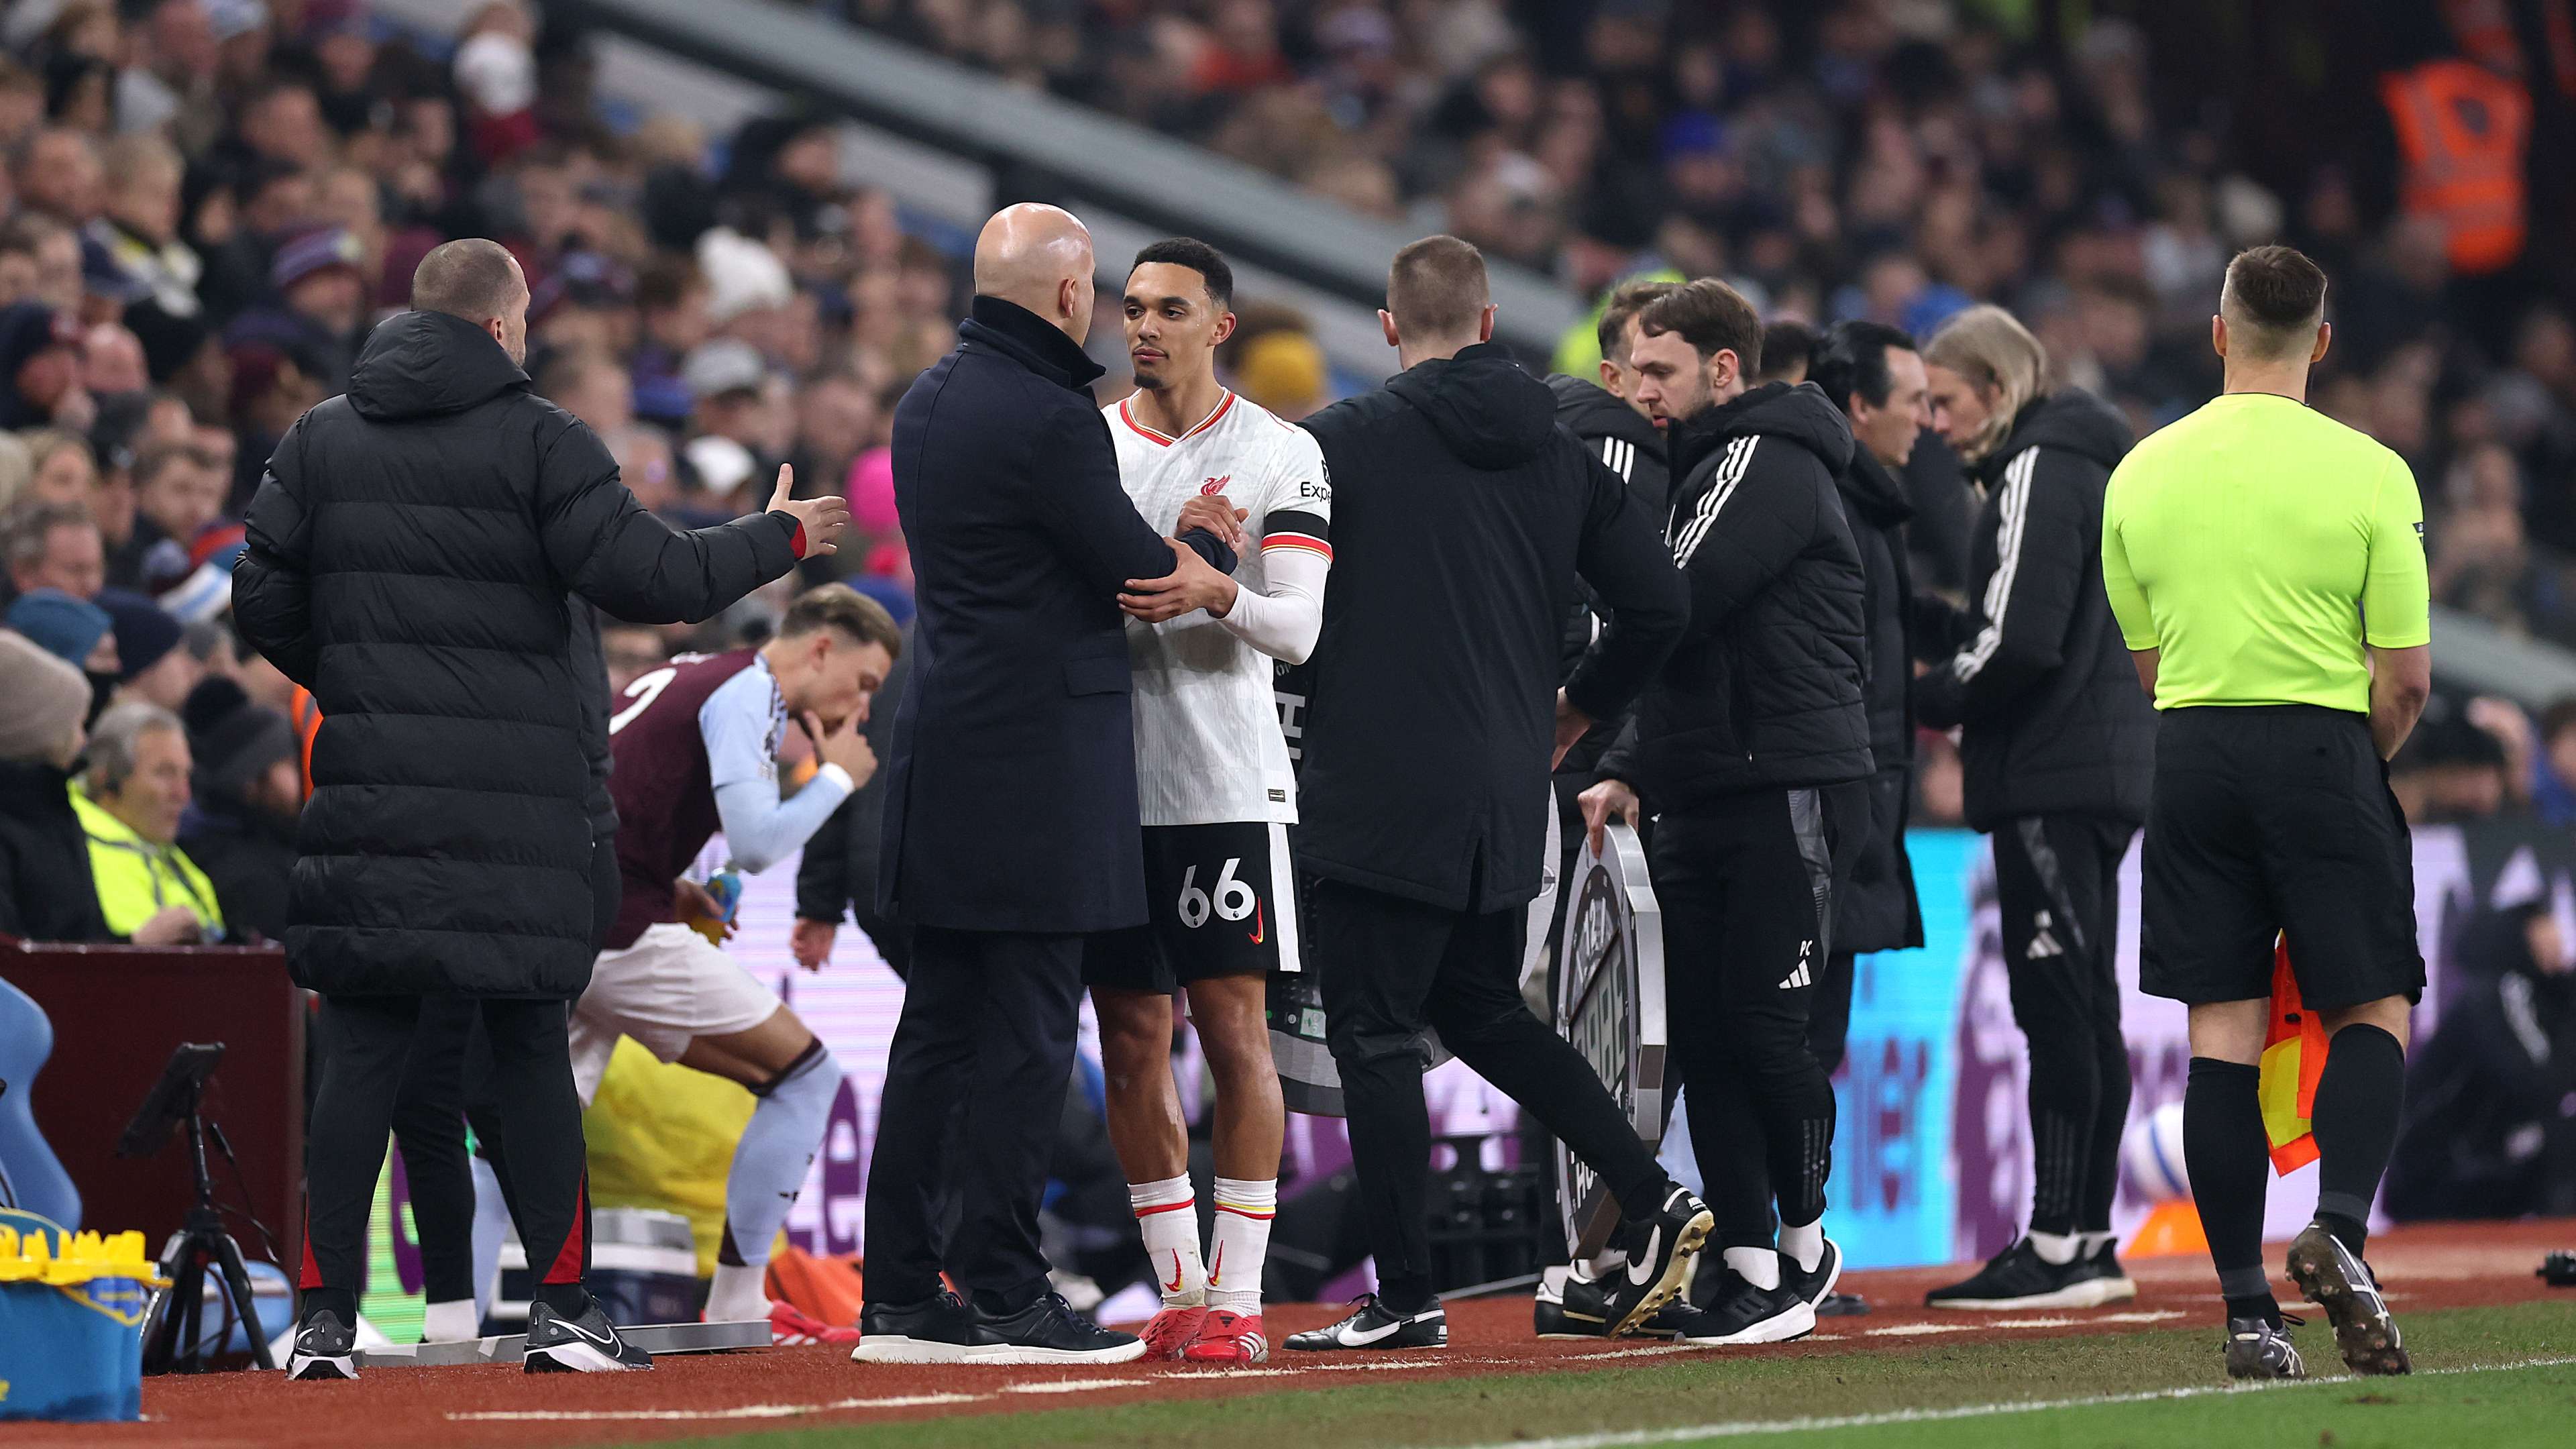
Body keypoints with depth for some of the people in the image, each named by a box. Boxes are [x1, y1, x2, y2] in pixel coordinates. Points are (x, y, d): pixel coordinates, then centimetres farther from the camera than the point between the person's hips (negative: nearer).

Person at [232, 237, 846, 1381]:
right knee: (529, 1050, 5)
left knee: (359, 1052, 2)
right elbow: (643, 576, -8)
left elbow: (262, 599, 7)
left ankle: (324, 1317, -3)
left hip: (368, 787, 3)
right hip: (514, 792, -3)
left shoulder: (321, 440, 8)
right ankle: (563, 1312, 7)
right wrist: (780, 539, 7)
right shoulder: (536, 441, -4)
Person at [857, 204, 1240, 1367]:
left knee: (937, 1027, 10)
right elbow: (1140, 571, -9)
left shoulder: (927, 404, 13)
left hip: (943, 744, 9)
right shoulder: (1049, 419, -16)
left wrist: (1175, 548, 6)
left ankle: (900, 1294, 11)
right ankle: (1001, 1293, -3)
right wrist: (1213, 551, 12)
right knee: (1025, 1033, -5)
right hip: (1039, 758, -9)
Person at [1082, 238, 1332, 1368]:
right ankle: (1179, 1288, 14)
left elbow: (1299, 628, -7)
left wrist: (1215, 595, -26)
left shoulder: (1279, 456, 1)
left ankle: (1238, 1295, -4)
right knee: (1132, 1045, 5)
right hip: (1105, 777, 4)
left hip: (1224, 779, -4)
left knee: (1235, 1031, -6)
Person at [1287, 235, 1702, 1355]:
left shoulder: (1344, 442, -7)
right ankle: (1652, 1201, 12)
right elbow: (1657, 604, 8)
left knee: (1374, 1033, 0)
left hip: (1379, 794, -6)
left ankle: (1406, 1298, -2)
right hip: (1508, 796, 6)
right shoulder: (1562, 456, 8)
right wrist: (1579, 708, 23)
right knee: (1481, 1012, 21)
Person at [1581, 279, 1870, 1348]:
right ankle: (1748, 1260, 5)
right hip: (1702, 804, 9)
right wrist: (1630, 771, 14)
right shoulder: (1700, 469, 22)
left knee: (1764, 1027, -8)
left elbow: (1672, 607, -16)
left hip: (1785, 792, -9)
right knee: (1702, 1037, 4)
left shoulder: (1769, 465, -9)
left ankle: (1804, 1245, 6)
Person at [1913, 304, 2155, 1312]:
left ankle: (2057, 1248, -11)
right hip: (2099, 770, 10)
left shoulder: (2039, 472, -11)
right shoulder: (2080, 466, 20)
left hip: (2052, 776, -10)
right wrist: (1921, 620, 6)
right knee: (2085, 1011, 11)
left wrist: (1926, 700, -6)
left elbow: (2019, 643, -18)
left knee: (2057, 1008, -10)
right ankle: (2087, 1238, 15)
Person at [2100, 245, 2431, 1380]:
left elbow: (2147, 659, 12)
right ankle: (2340, 1228, -18)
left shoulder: (2142, 474, 5)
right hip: (2324, 750, -3)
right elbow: (2408, 678, -5)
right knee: (2373, 1010, 6)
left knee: (2222, 1034, 4)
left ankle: (2246, 1310, 1)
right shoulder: (2368, 474, -6)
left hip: (2192, 758, 3)